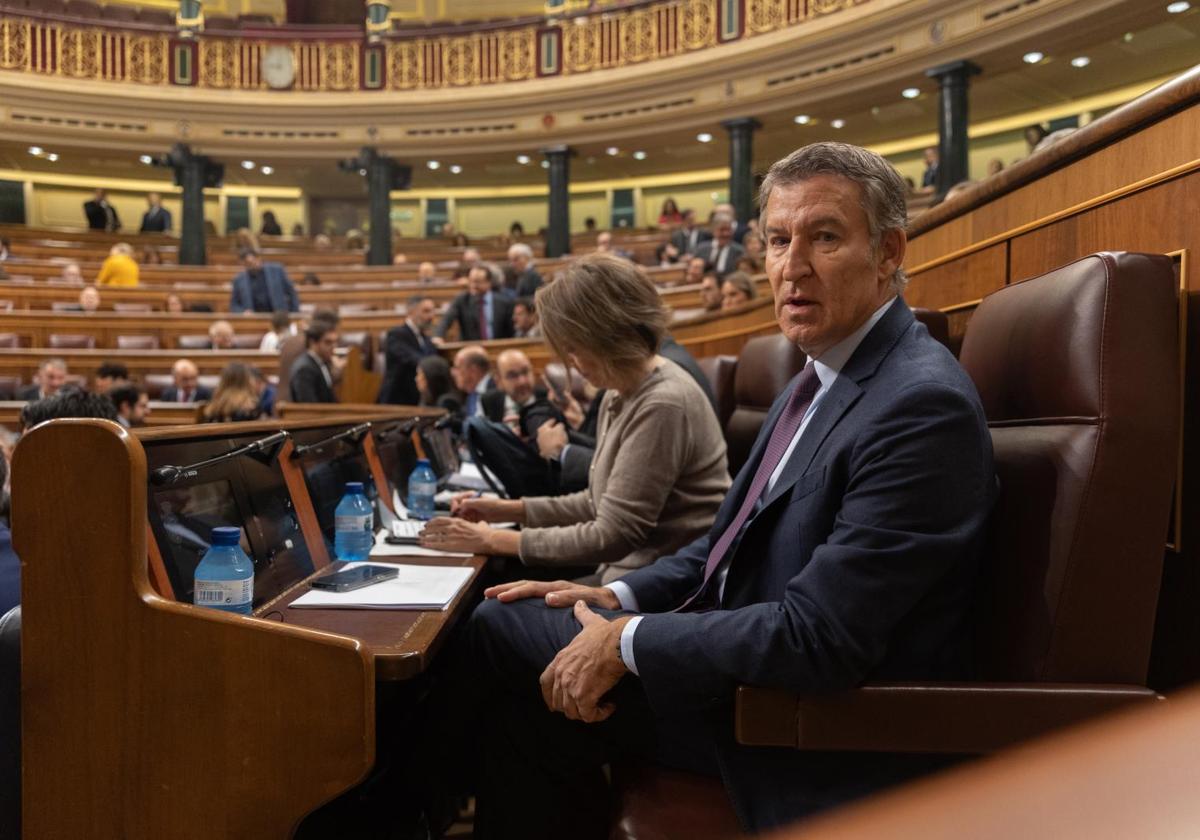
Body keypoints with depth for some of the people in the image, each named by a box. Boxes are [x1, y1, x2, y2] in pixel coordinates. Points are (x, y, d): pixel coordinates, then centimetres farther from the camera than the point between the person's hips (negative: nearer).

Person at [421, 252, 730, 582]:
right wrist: (509, 509, 8)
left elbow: (612, 536, -21)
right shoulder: (620, 395, 8)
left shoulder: (662, 404, -21)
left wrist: (494, 540, -15)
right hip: (626, 571, 8)